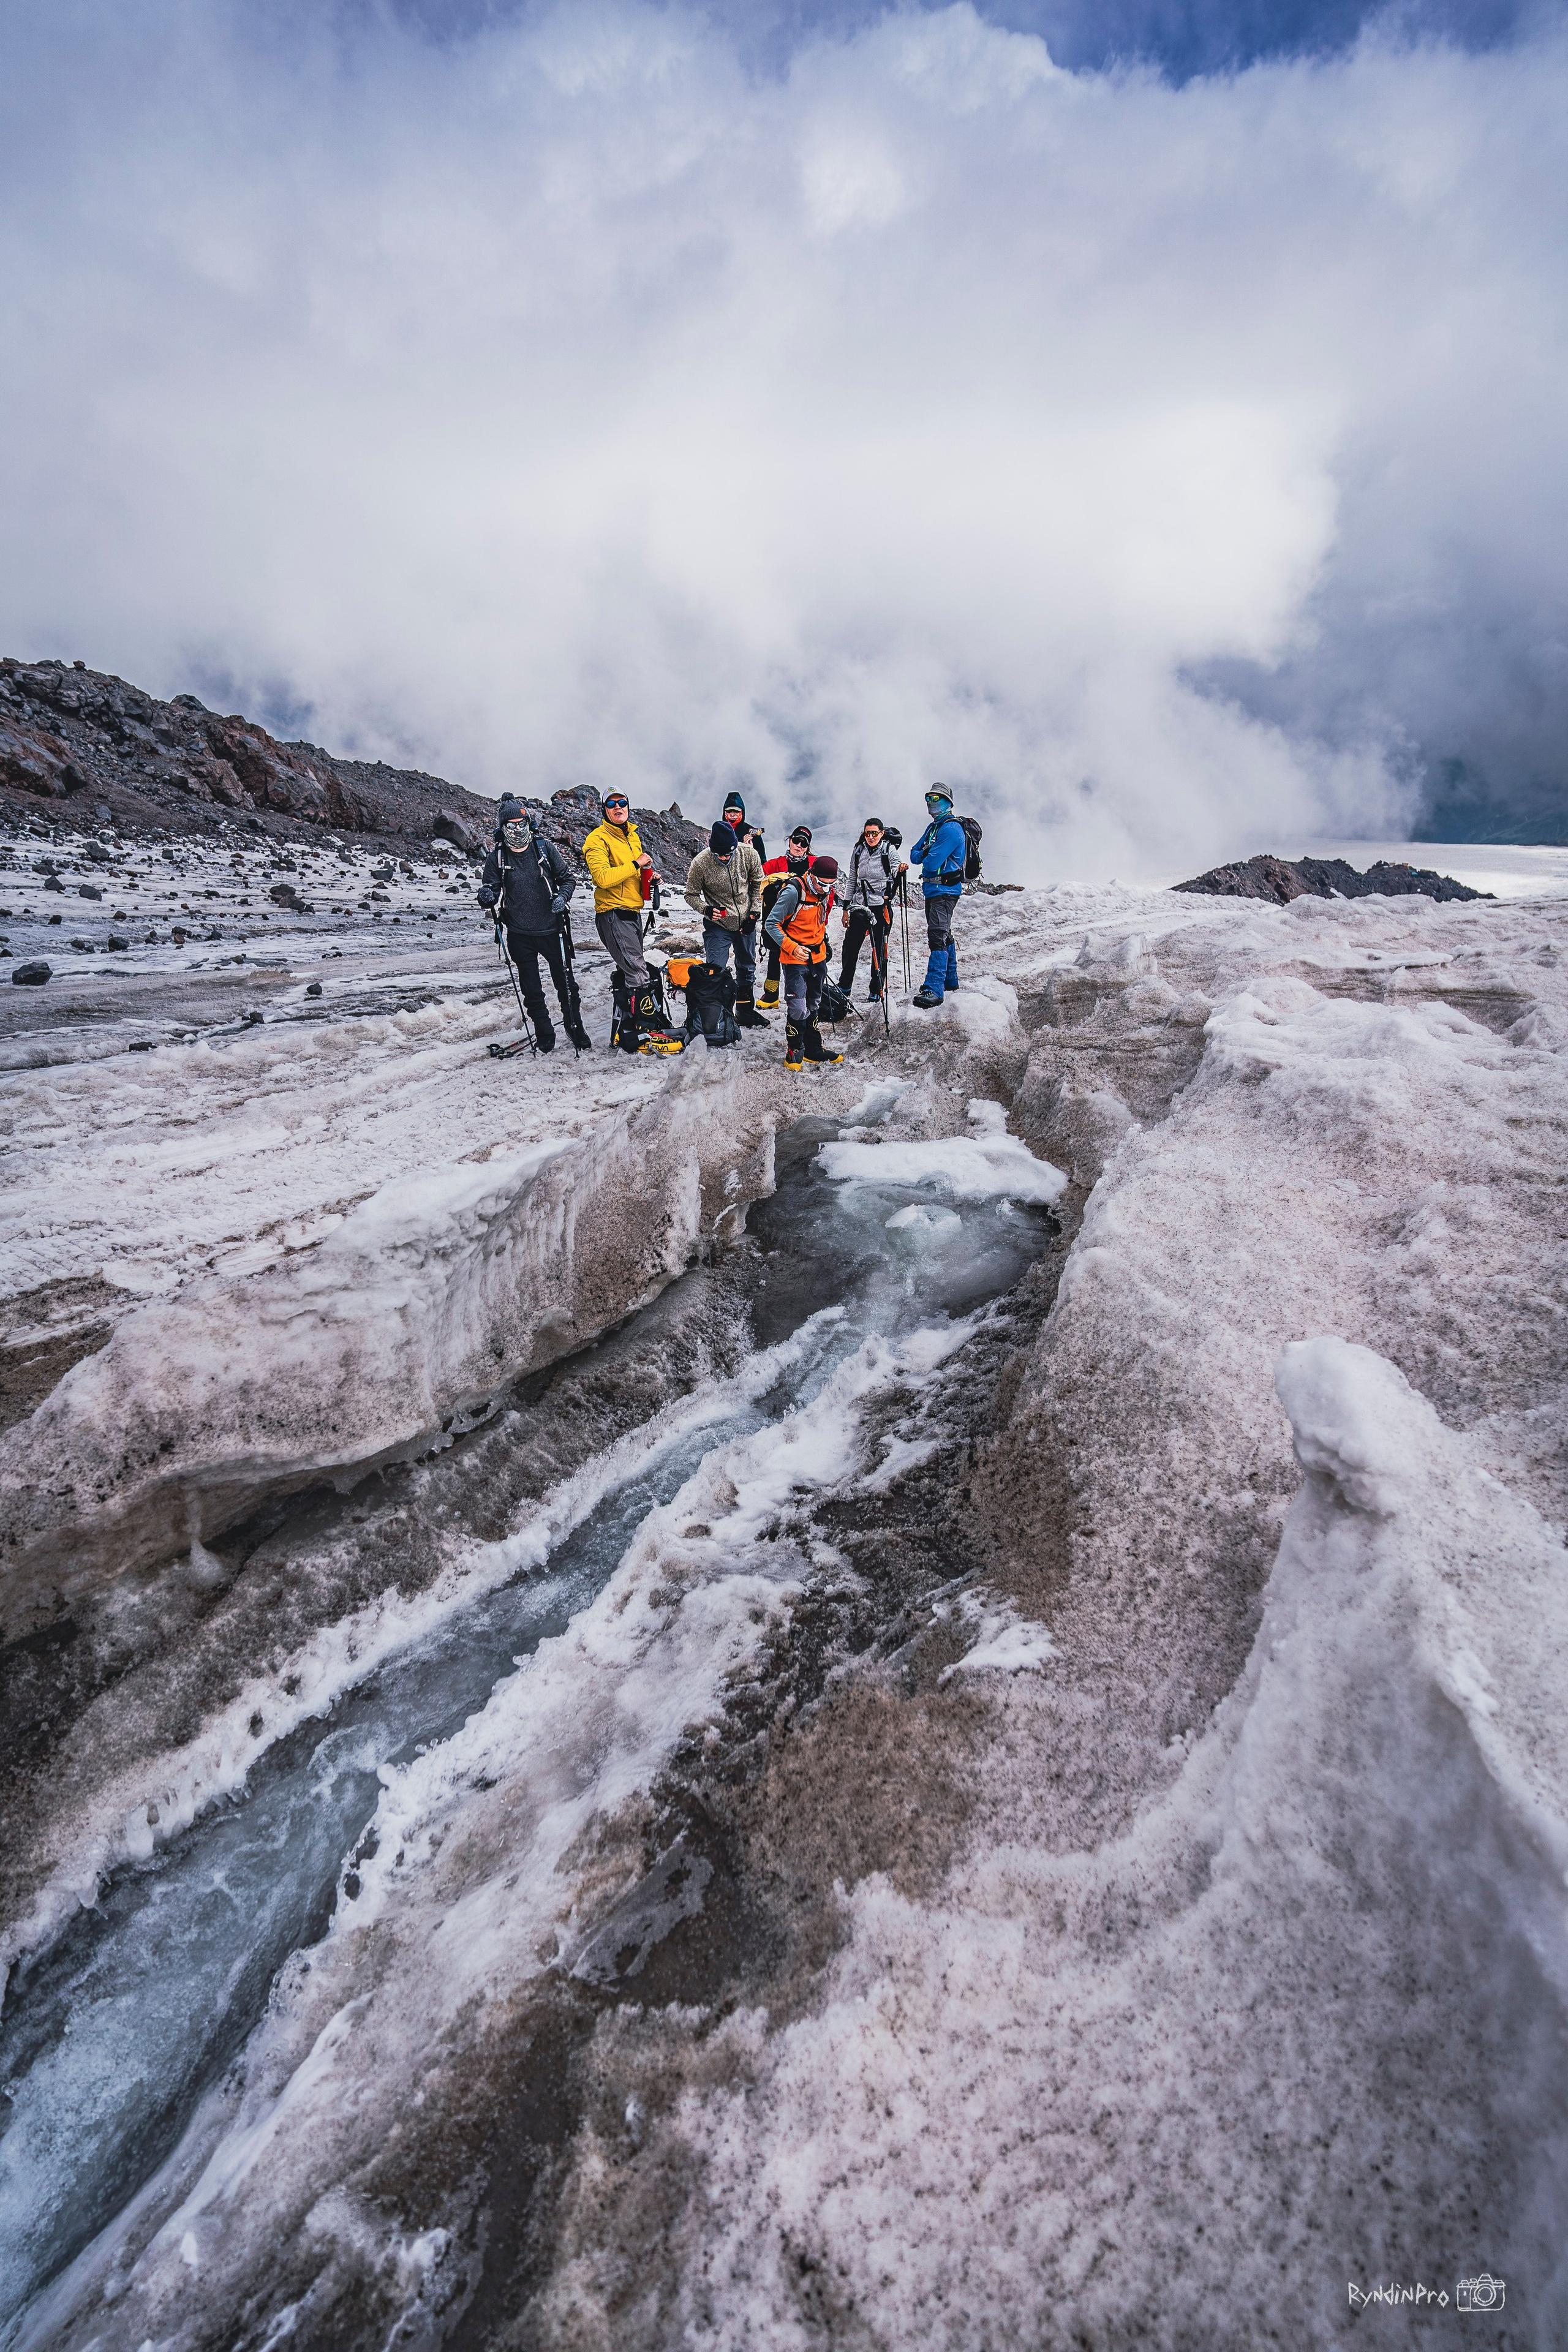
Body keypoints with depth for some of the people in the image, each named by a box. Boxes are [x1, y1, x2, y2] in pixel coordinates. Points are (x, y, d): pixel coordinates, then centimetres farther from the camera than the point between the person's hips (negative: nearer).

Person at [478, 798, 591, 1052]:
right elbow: (491, 888, 5)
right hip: (520, 935, 1)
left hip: (550, 929, -1)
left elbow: (568, 877, 7)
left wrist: (562, 897, -14)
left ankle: (576, 1031, 23)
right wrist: (487, 896, -19)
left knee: (566, 984, 6)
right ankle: (545, 1038, 22)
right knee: (532, 992, 9)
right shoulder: (497, 857, 0)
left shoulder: (544, 847, 0)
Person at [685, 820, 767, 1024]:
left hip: (746, 923, 3)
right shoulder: (700, 863, -19)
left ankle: (745, 1012, 35)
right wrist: (706, 910, -25)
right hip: (718, 925, -3)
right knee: (715, 972, -10)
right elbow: (691, 895, -6)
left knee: (747, 969, 17)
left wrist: (754, 915, -4)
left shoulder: (749, 854, -13)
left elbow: (758, 885, 2)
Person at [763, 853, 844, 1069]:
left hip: (818, 958, 7)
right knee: (798, 1008, -10)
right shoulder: (793, 892, -19)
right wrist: (792, 947, -24)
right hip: (795, 960, -7)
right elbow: (771, 924, -17)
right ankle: (794, 1052, 6)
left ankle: (813, 1049, 27)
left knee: (813, 1006, 16)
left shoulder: (826, 893, 4)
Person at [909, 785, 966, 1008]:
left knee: (937, 936, -19)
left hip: (945, 890, -10)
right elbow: (915, 854, 12)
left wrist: (926, 859, 0)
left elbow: (932, 863, -22)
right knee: (943, 935, 19)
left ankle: (934, 990, -25)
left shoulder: (951, 829, -15)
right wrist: (924, 855, -9)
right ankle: (950, 980, 32)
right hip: (932, 889, 10)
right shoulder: (933, 827, 16)